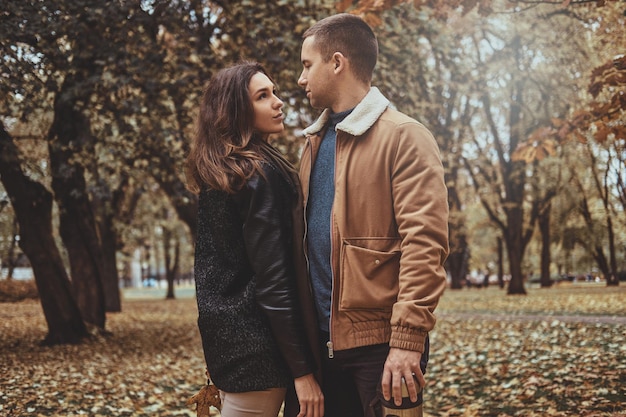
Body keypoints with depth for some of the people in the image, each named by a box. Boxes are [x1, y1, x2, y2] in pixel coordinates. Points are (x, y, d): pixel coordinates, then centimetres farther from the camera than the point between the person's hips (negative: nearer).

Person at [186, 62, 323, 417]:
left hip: (223, 331, 9)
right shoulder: (260, 173, -15)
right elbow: (274, 280, -20)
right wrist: (302, 369, -19)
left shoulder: (215, 175, 10)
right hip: (256, 340, -8)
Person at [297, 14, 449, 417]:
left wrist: (408, 339, -21)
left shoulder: (403, 137, -7)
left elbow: (424, 244, -15)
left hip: (379, 343, -7)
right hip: (322, 341, 7)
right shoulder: (315, 142, 15)